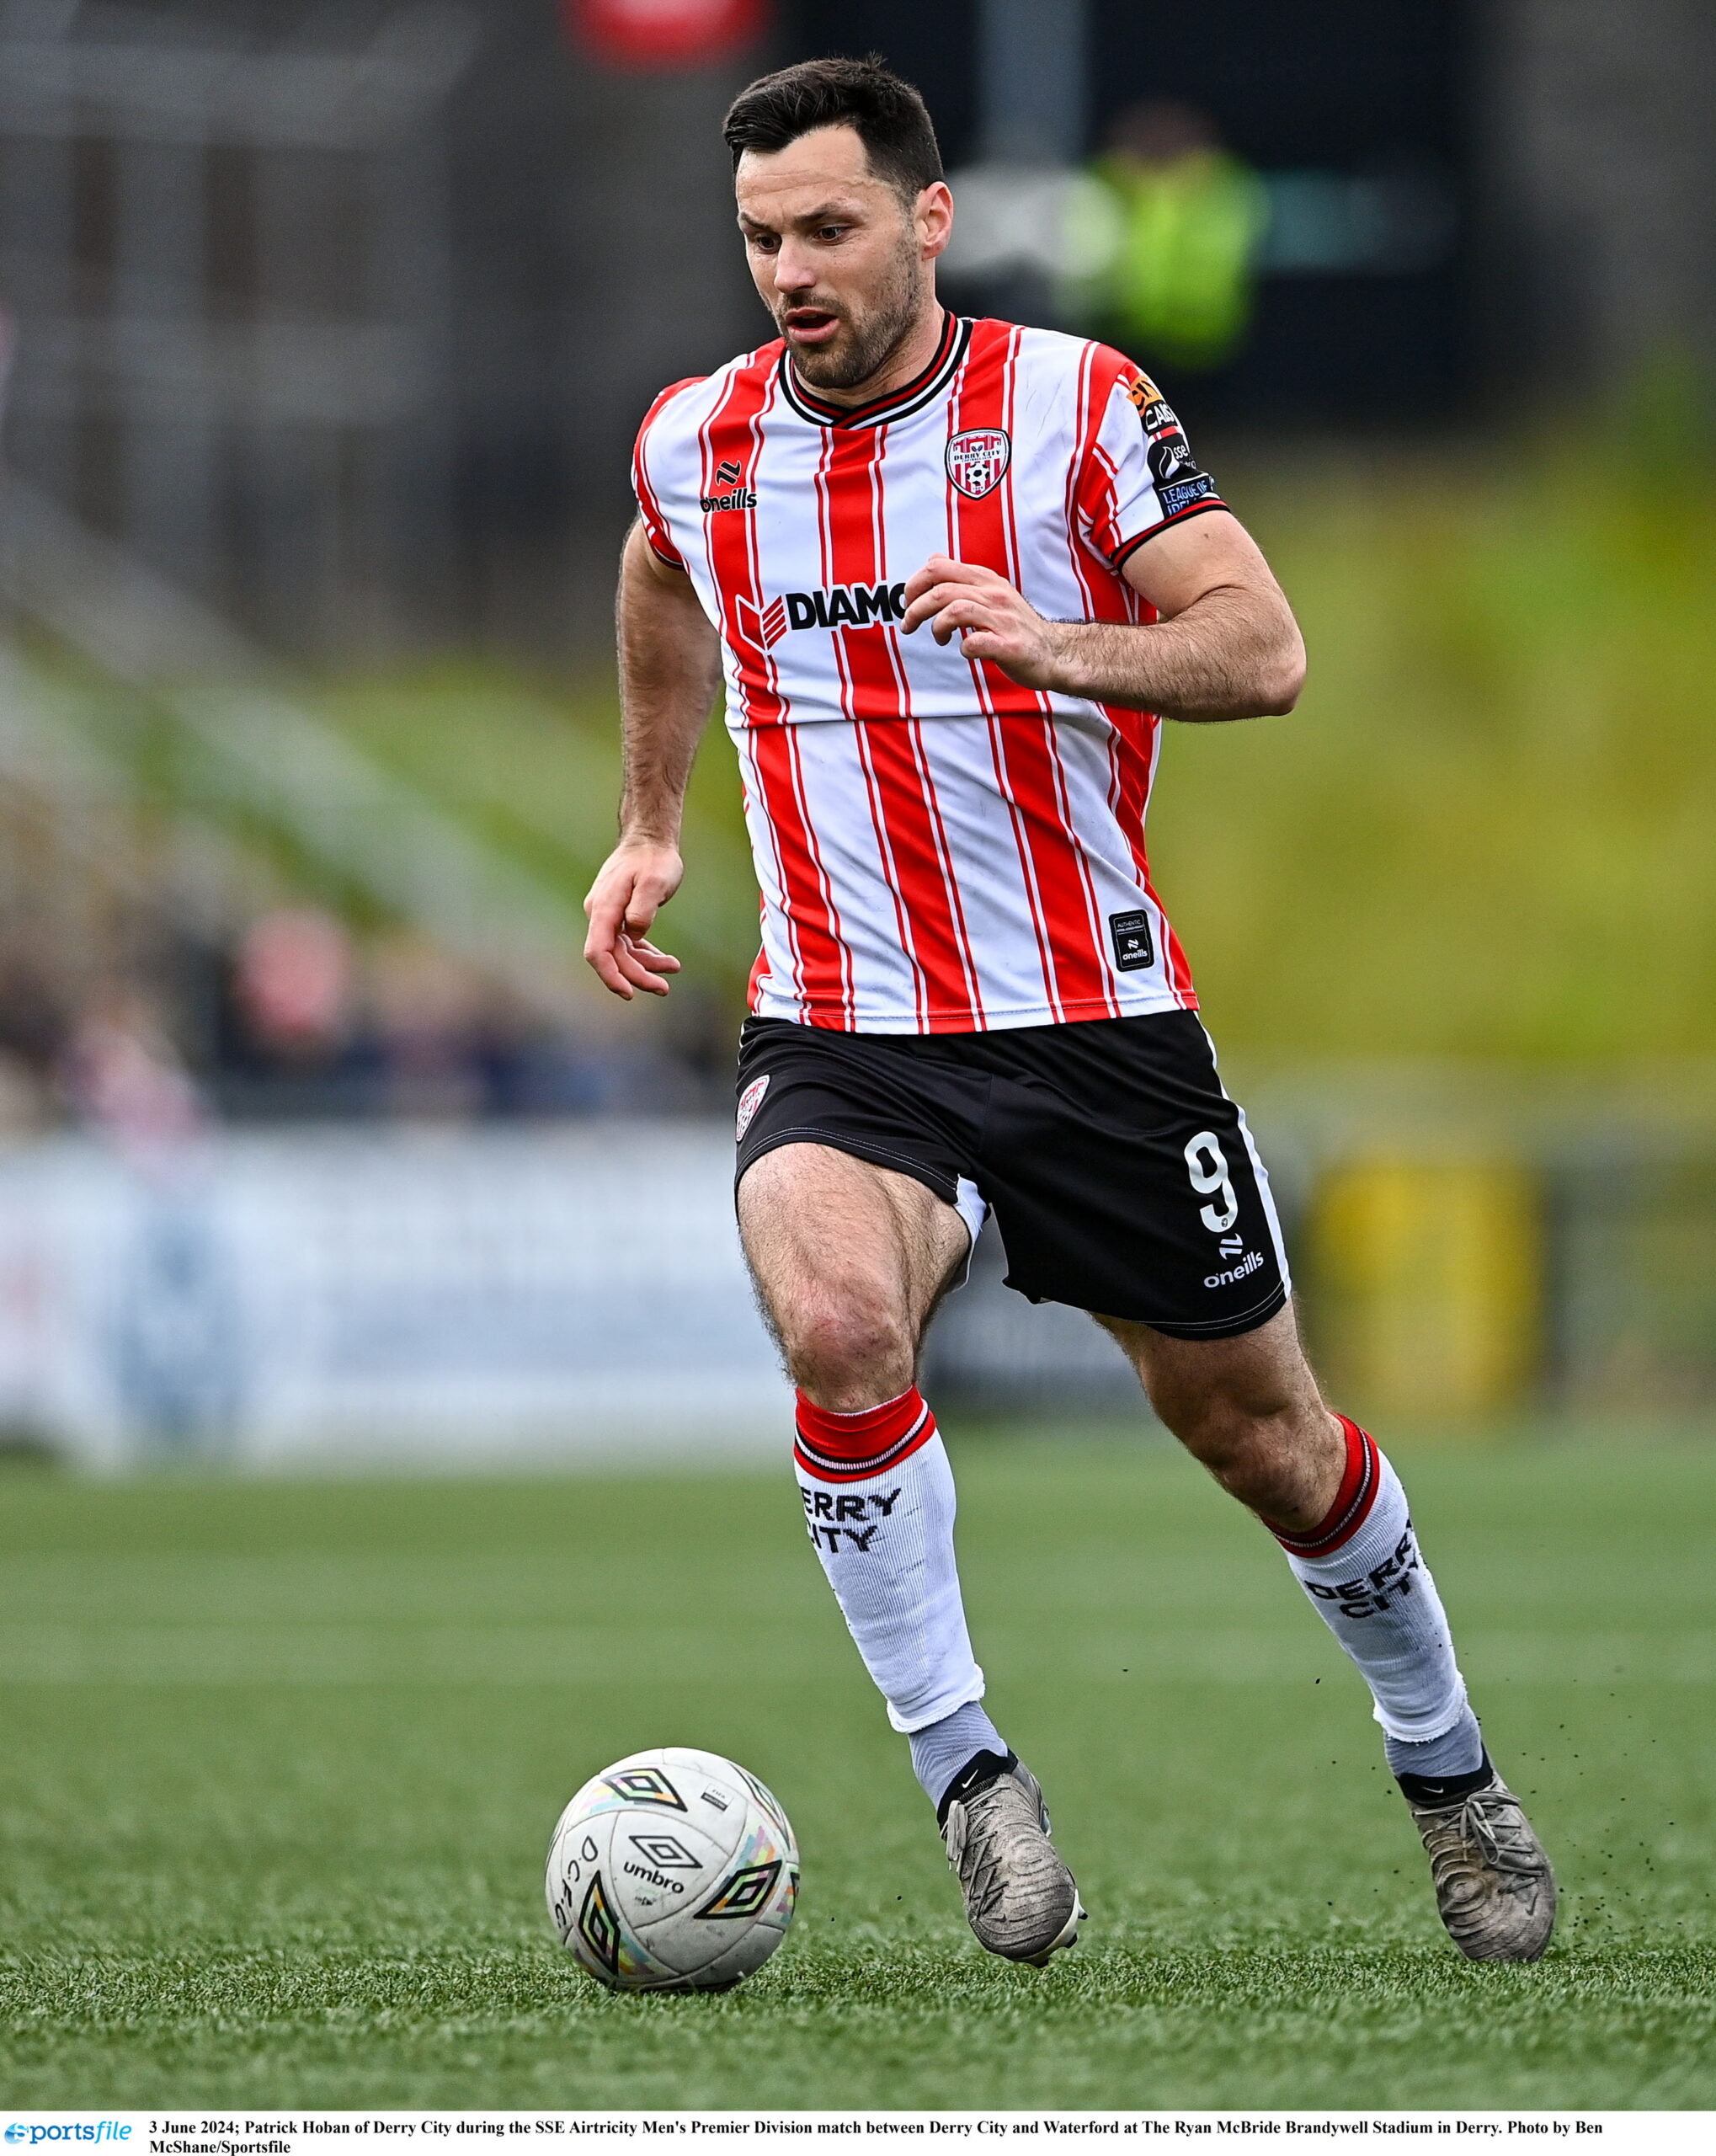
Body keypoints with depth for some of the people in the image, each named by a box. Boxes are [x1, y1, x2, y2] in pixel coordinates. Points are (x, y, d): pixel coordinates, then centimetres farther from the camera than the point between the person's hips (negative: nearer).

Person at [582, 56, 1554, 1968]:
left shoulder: (1076, 404, -8)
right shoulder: (691, 447, 2)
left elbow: (1263, 648, -18)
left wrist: (1067, 649, -34)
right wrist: (650, 826, 27)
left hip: (1097, 1022, -1)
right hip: (840, 1043, 1)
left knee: (1253, 1427, 9)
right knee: (838, 1321, -31)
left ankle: (1450, 1773, 35)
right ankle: (962, 1773, -17)